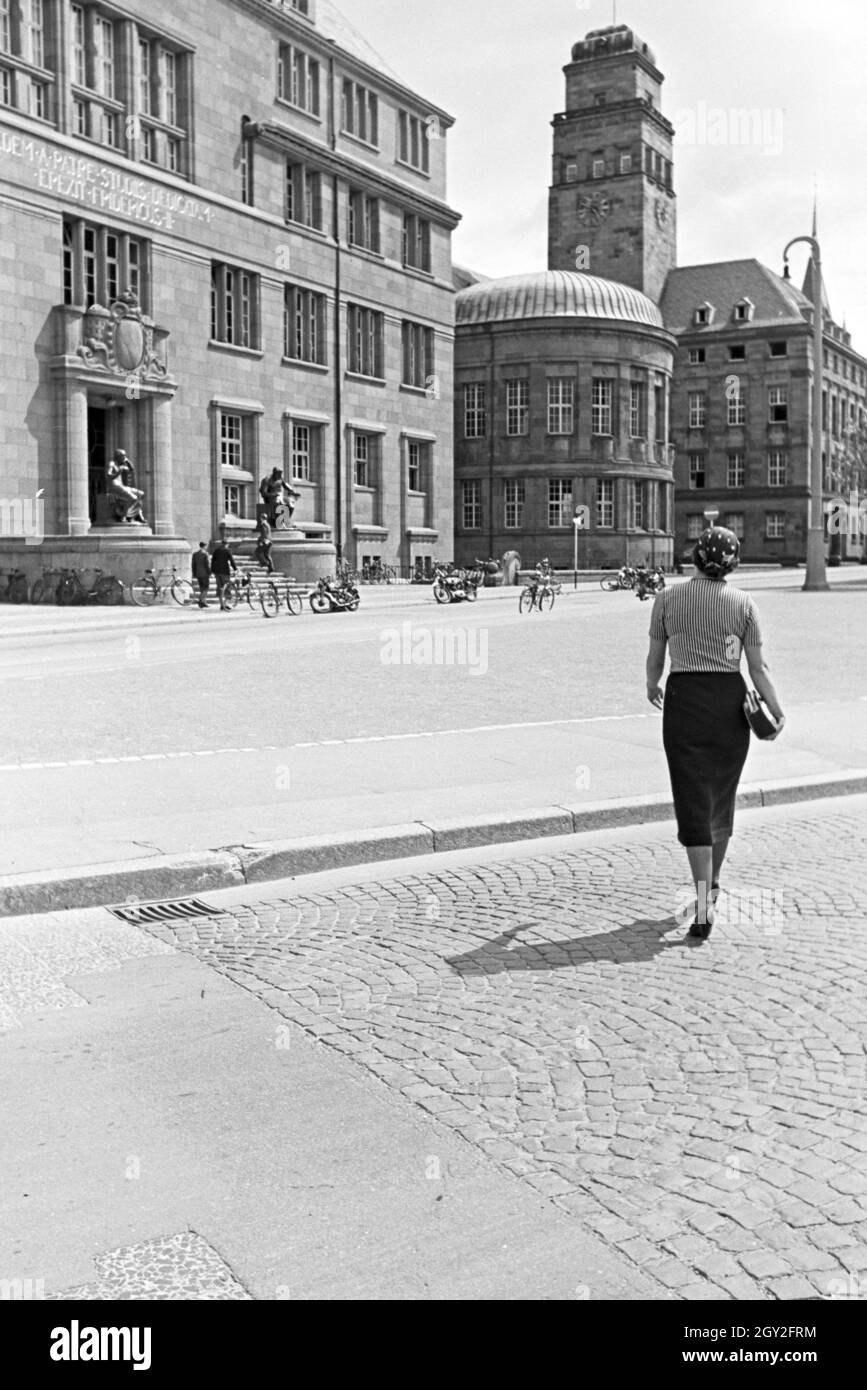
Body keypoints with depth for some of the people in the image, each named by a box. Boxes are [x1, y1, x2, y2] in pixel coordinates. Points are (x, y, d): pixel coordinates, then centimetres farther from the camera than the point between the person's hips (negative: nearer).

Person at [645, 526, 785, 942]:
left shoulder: (667, 599, -2)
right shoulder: (743, 603, 0)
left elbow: (655, 657, 5)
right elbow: (757, 666, -2)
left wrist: (652, 686, 25)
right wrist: (777, 712, 7)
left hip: (684, 698, -1)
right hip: (730, 699, 2)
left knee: (693, 803, -1)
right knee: (722, 797, 19)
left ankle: (703, 909, -11)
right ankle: (712, 885, 37)